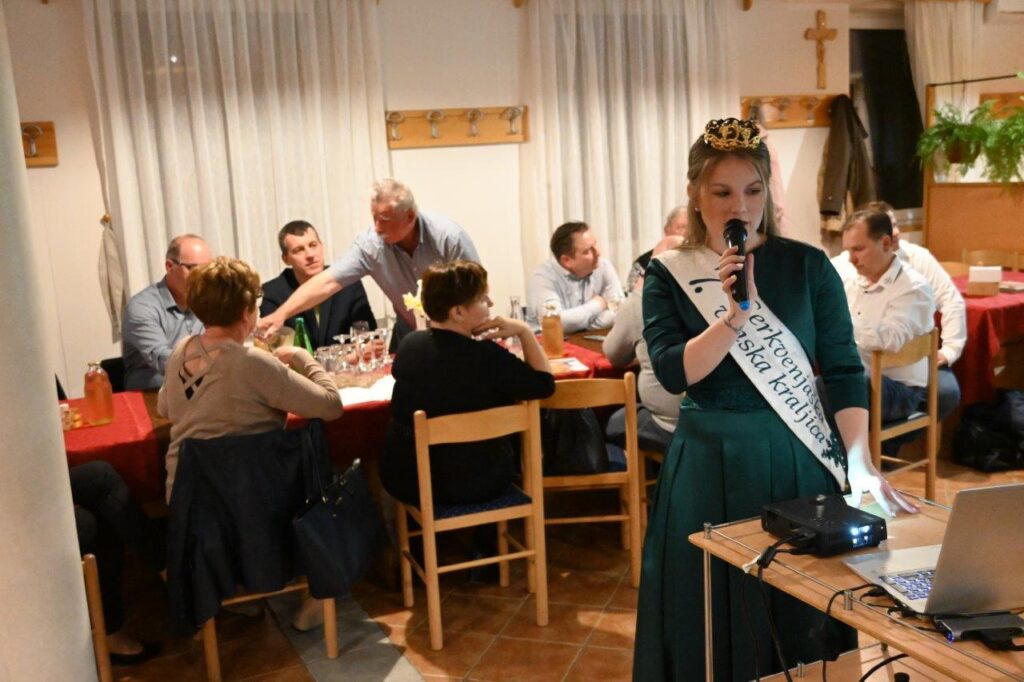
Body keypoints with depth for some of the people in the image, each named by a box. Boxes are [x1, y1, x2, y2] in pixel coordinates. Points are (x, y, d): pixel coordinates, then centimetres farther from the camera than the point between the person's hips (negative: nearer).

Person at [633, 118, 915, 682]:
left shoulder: (807, 266, -1)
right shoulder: (667, 275, -1)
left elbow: (844, 372, -2)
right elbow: (673, 373, -12)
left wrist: (860, 464, -11)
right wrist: (734, 315, -23)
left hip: (799, 462, 0)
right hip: (710, 467, 0)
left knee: (802, 613, 10)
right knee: (717, 620, 9)